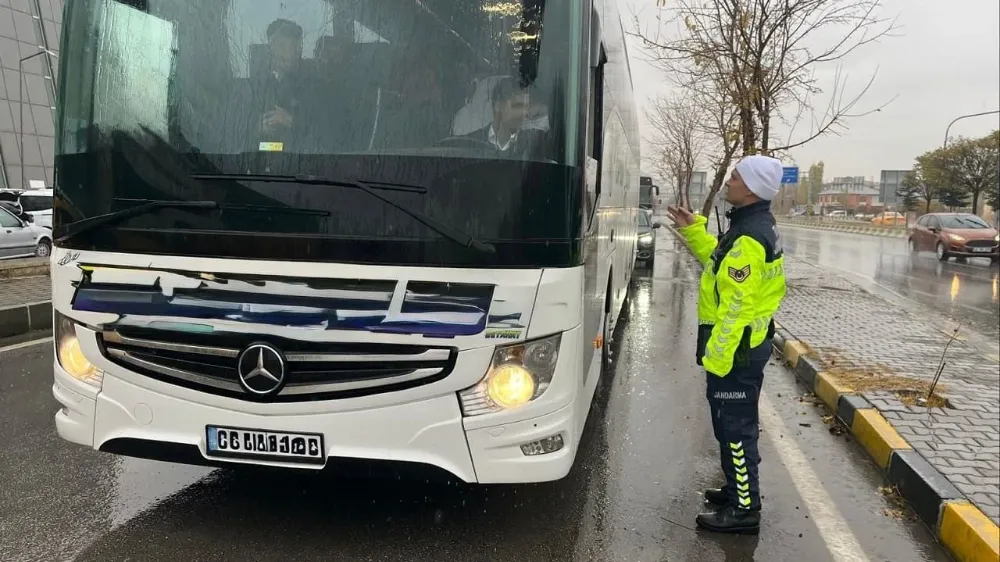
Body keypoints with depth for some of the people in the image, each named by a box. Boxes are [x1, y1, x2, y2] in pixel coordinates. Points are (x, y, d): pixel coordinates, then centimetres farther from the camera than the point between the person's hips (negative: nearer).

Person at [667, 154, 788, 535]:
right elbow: (722, 264, 22)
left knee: (734, 425, -1)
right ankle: (741, 489, 35)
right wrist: (693, 230, 17)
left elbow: (737, 307, -25)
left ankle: (744, 510, 10)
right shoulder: (755, 225, 10)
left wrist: (716, 356, -22)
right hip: (747, 343, 11)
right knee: (734, 421, 21)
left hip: (735, 348, -11)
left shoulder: (749, 238, -23)